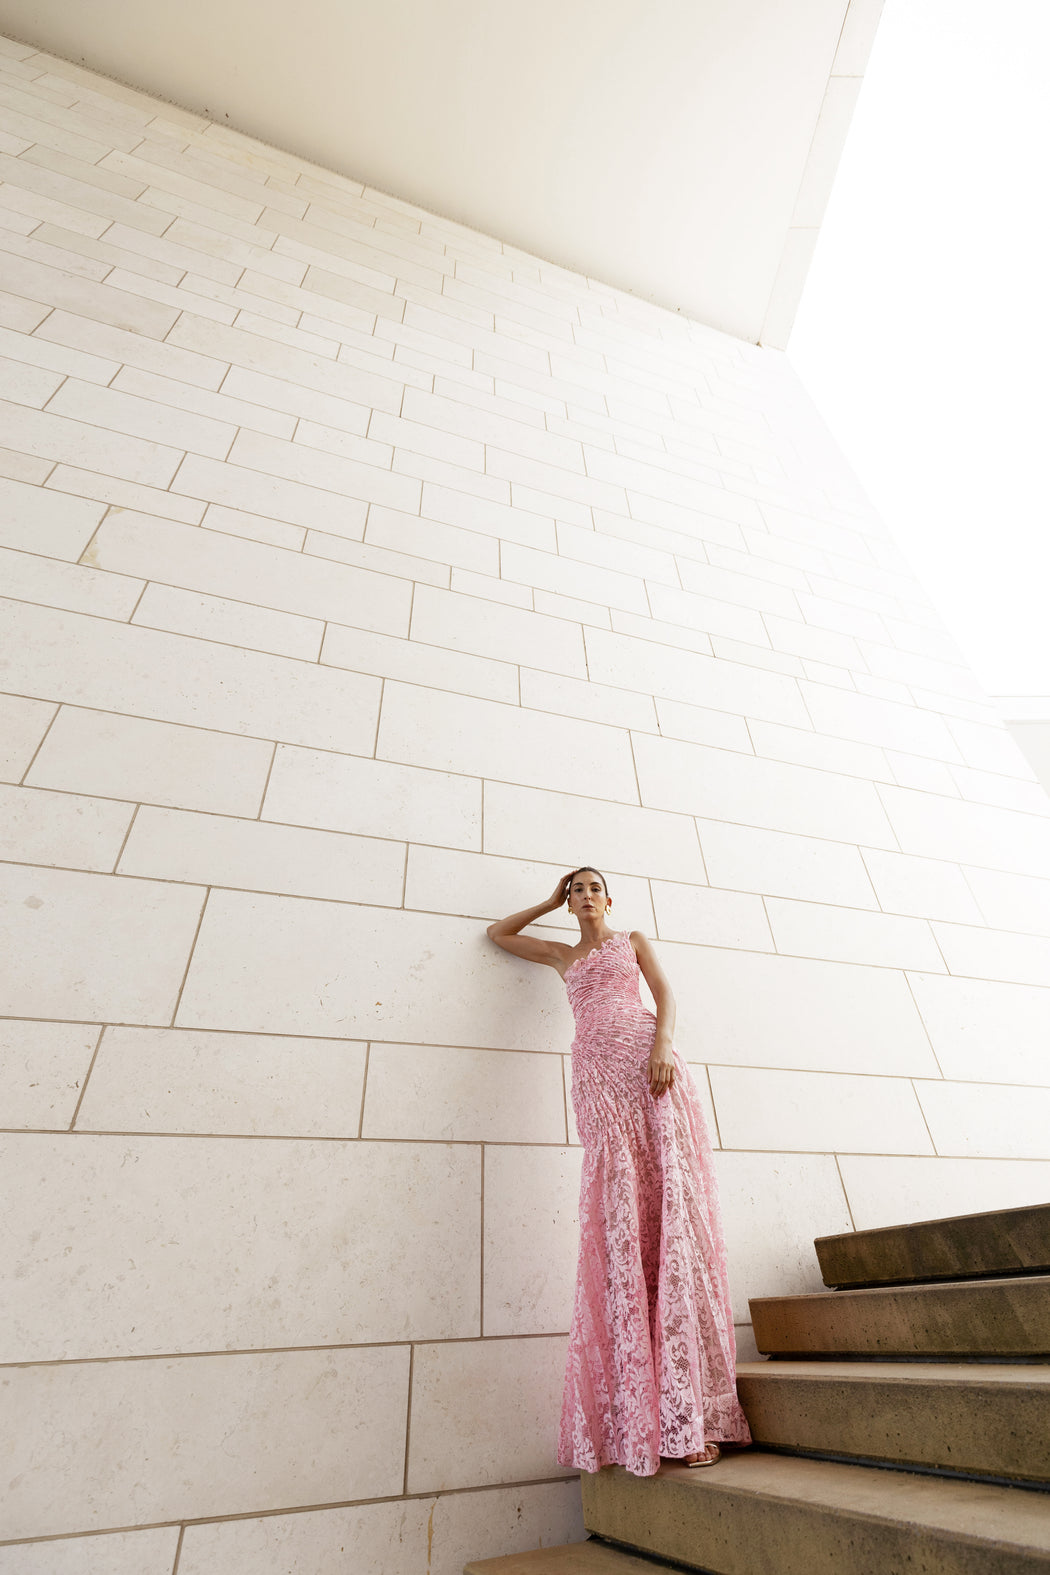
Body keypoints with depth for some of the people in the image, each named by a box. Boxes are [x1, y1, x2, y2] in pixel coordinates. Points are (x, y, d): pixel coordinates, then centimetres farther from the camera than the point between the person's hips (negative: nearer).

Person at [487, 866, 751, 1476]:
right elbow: (499, 933, 35)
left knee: (669, 1198, -12)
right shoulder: (564, 955, 28)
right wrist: (551, 902, 32)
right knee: (619, 1220, -6)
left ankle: (692, 1413, -9)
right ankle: (637, 1415, -5)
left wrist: (664, 1043, -11)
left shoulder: (633, 940, 22)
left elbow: (665, 994, 8)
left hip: (646, 1057, -2)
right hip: (597, 1073, 2)